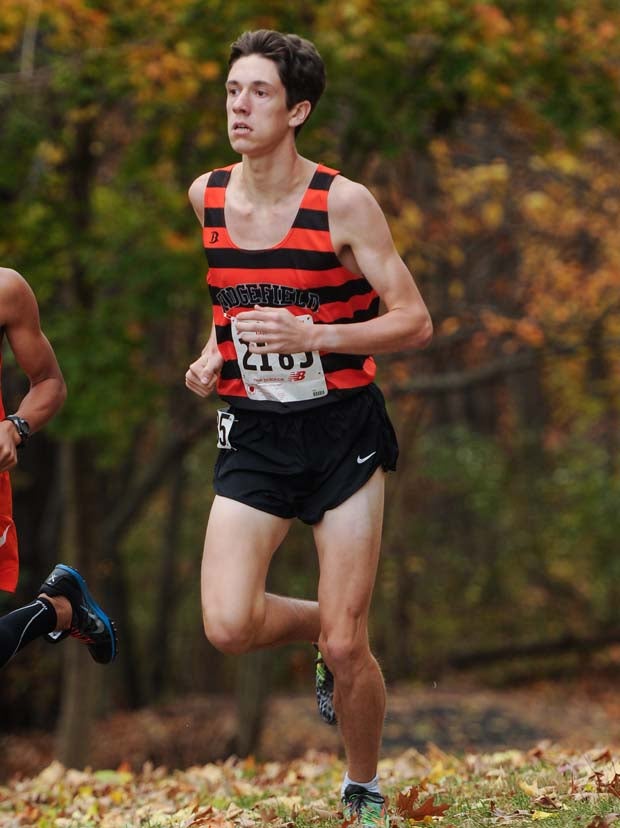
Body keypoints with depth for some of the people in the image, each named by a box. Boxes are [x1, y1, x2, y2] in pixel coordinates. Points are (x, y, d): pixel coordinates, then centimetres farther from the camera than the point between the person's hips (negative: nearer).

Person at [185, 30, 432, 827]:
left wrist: (312, 337, -23)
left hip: (343, 431, -3)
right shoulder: (206, 195, 2)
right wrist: (214, 352, 4)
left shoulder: (343, 205, -12)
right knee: (227, 627, -15)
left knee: (346, 648, -3)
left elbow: (415, 322, -10)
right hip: (252, 435, 3)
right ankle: (321, 626, 20)